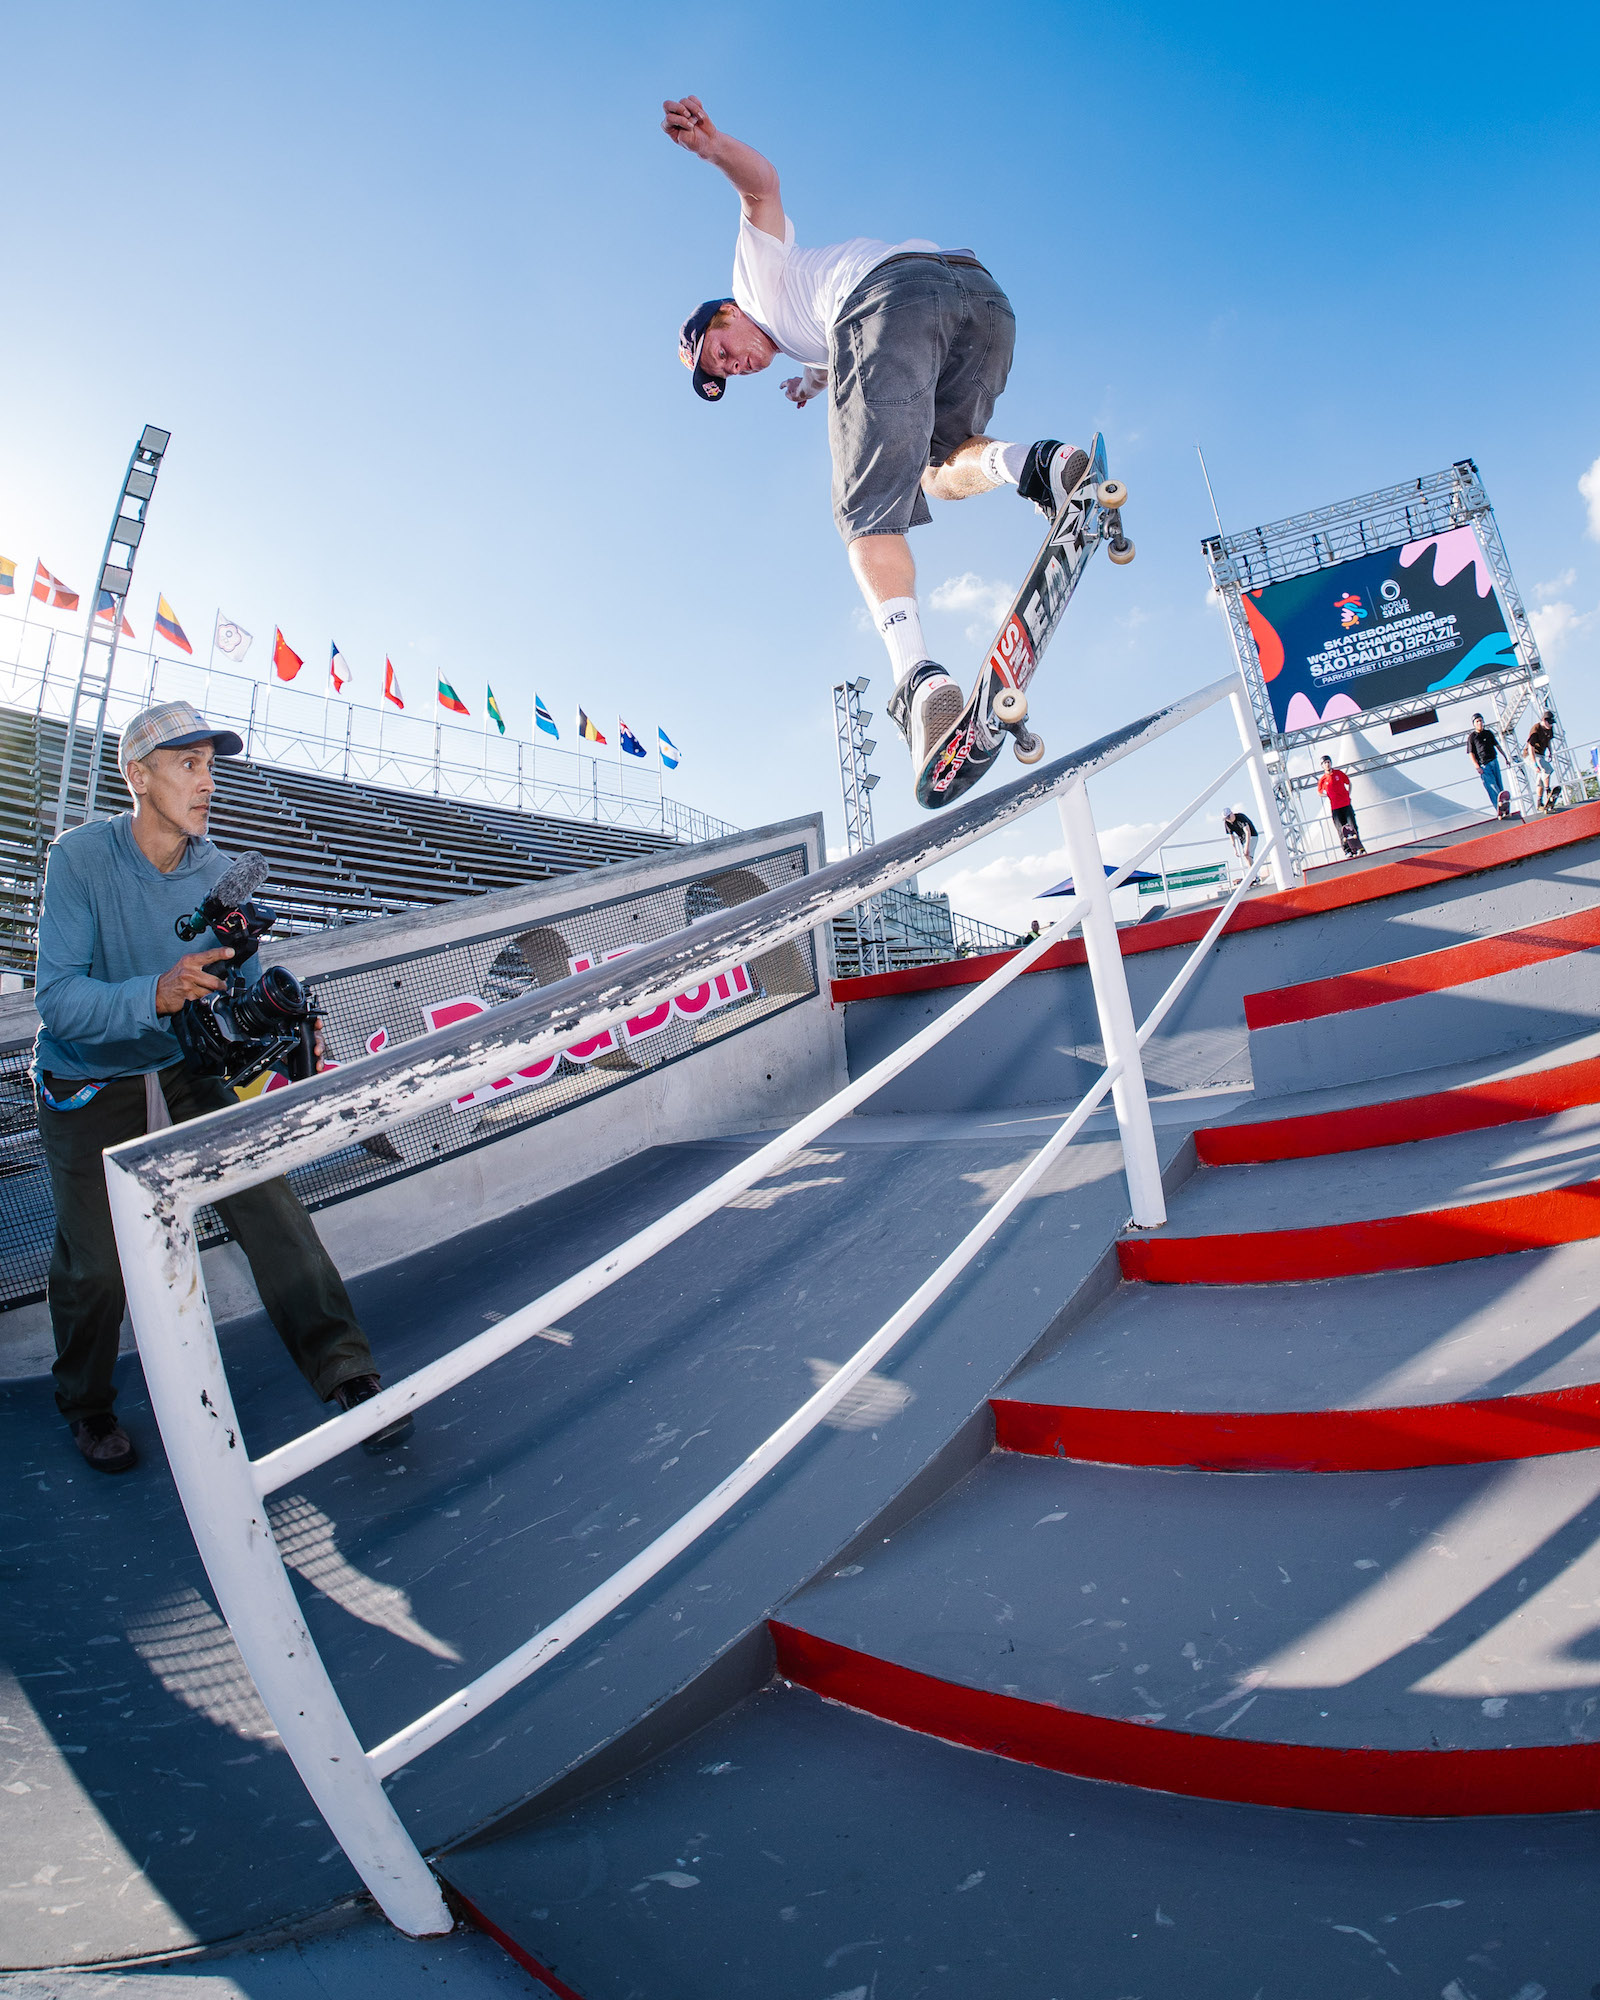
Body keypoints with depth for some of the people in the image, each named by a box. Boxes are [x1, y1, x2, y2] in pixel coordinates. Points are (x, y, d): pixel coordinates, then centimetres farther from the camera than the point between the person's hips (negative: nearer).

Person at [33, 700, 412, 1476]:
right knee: (94, 1265, 5)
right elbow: (57, 999, -26)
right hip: (87, 1091, -3)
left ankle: (348, 1377, -2)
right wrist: (156, 995, -44)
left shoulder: (217, 873, -6)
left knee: (270, 1209, -10)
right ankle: (86, 1405, 36)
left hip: (184, 1074, 3)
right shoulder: (79, 858, -18)